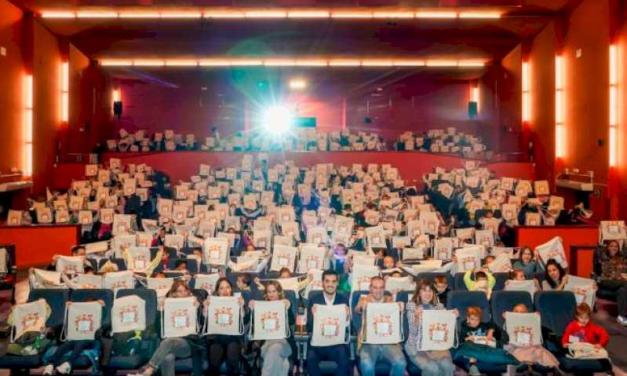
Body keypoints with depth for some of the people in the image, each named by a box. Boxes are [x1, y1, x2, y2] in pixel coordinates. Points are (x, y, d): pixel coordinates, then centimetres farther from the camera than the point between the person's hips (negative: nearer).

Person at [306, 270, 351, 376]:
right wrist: (313, 316, -18)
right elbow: (309, 328, 1)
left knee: (343, 359, -30)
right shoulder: (314, 300, 5)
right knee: (311, 358, -28)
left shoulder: (344, 300, 7)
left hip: (338, 342, 0)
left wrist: (347, 316, -14)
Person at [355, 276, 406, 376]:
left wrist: (400, 310, -26)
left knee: (400, 363, -26)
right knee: (367, 365, -30)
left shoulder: (390, 300, 13)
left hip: (389, 341, 2)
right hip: (368, 342, -1)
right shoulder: (364, 299, 9)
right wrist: (361, 307, -35)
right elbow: (357, 310, -11)